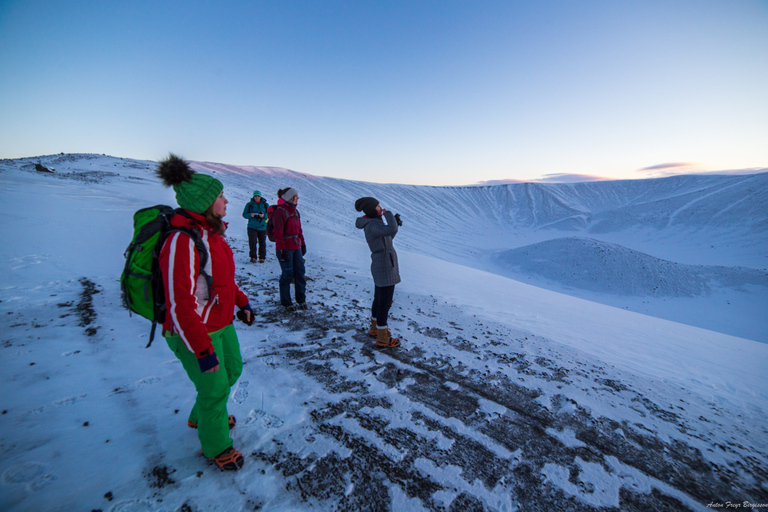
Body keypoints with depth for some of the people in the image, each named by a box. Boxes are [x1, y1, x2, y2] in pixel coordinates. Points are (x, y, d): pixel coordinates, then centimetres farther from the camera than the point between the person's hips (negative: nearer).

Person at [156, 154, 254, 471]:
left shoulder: (211, 232, 2)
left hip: (221, 323, 9)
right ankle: (216, 447, 36)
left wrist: (242, 302, 16)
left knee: (232, 370, 24)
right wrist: (203, 351, -23)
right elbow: (180, 305, -28)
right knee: (214, 386, 8)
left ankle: (201, 418, 53)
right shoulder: (182, 242, -28)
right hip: (195, 333, -9)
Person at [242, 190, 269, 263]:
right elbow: (244, 214, 6)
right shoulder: (249, 204, 5)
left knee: (262, 243, 3)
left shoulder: (265, 204, 5)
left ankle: (262, 257, 17)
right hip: (252, 226, 0)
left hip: (262, 227, 1)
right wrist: (250, 215, -15)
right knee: (252, 242, -12)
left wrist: (264, 215, -16)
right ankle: (253, 257, 0)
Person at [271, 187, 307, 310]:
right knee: (288, 274, 1)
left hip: (296, 247, 7)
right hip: (285, 248, -7)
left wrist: (303, 244, 15)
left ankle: (301, 300, 22)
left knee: (300, 272, 8)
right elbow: (278, 233, -15)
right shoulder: (280, 211, -12)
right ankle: (286, 303, 18)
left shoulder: (295, 211, 12)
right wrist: (282, 250, -18)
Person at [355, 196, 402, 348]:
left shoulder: (374, 223, 10)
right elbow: (391, 230, -39)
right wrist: (388, 214, -20)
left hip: (380, 267, 10)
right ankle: (382, 338, 14)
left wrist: (396, 223, 8)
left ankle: (374, 328, 39)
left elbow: (387, 238, 21)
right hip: (385, 268, -10)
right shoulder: (372, 226, -21)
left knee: (379, 299, 22)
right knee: (385, 302, 1)